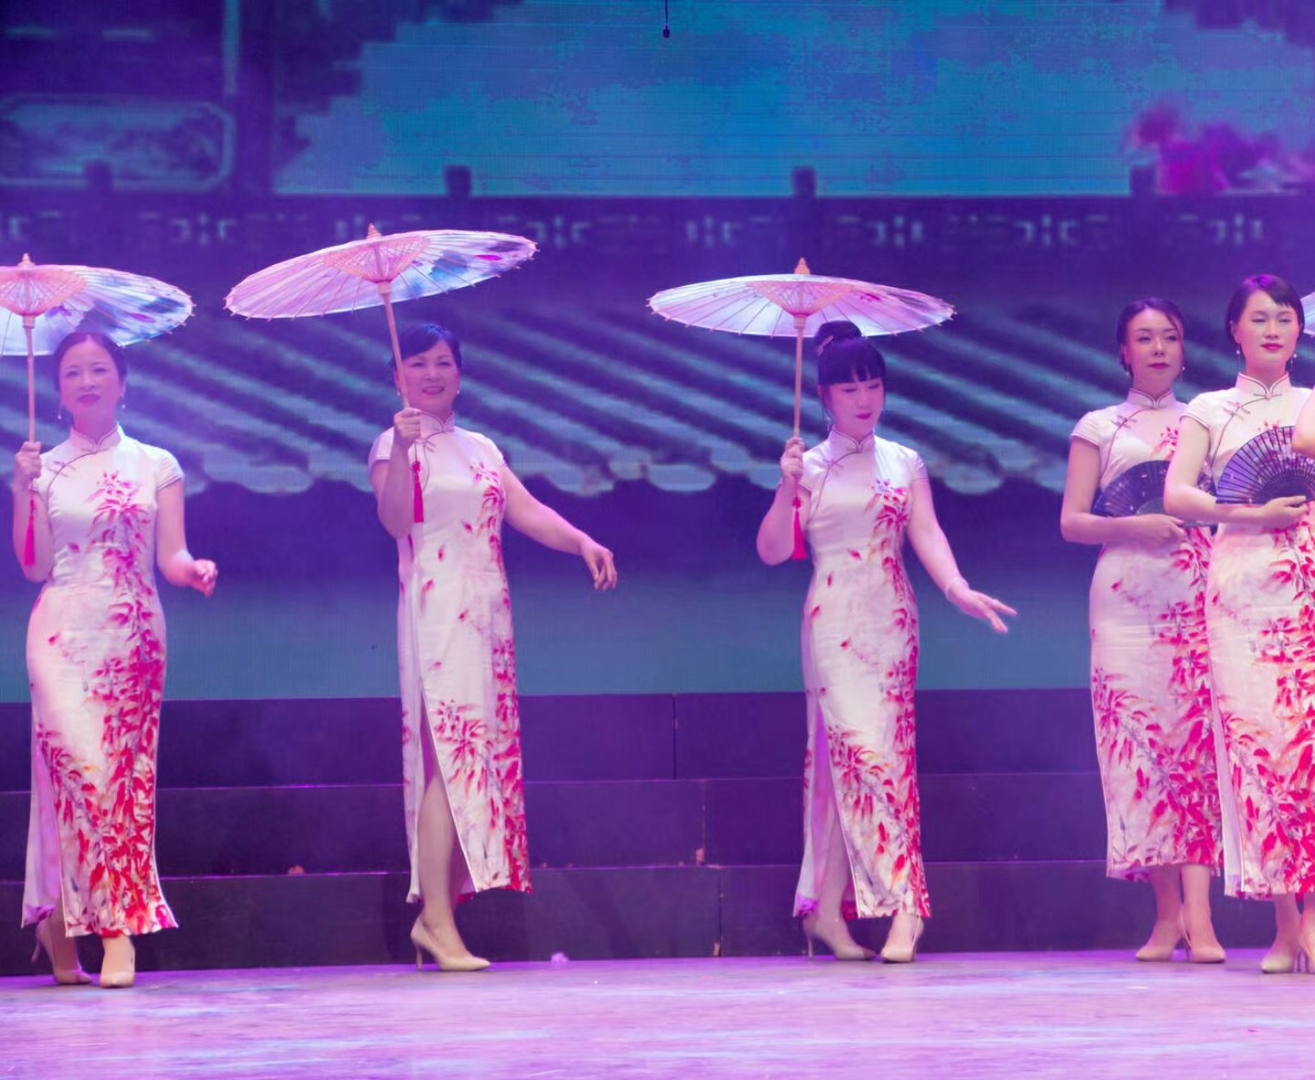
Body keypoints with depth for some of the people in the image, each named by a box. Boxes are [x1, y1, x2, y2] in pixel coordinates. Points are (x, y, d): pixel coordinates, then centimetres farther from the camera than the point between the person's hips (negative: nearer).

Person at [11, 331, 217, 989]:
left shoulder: (155, 465, 10)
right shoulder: (43, 469, 10)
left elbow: (171, 556, 3)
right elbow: (34, 566, 3)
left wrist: (191, 569, -19)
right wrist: (24, 491, -6)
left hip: (133, 633, 1)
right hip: (63, 631, -1)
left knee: (129, 768, -3)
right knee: (79, 760, -16)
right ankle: (117, 923, -10)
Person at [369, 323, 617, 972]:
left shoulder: (480, 449, 19)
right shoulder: (397, 445, 1)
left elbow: (527, 511, 10)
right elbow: (395, 519, -15)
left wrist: (581, 541, -7)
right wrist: (402, 452, -28)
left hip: (488, 618, 7)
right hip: (437, 616, -7)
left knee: (484, 753, 3)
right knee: (448, 755, -14)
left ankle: (435, 915, 7)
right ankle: (436, 918, -14)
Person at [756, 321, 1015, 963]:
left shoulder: (903, 464, 11)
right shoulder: (810, 467, 4)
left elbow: (927, 534, 1)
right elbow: (773, 551, 0)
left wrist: (957, 589, -16)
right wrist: (788, 488, -14)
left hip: (893, 622, 3)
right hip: (835, 622, -3)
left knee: (839, 753, 1)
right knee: (864, 748, -13)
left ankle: (826, 908, 4)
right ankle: (904, 903, -15)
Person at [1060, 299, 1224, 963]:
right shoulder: (1099, 428, 14)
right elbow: (1071, 522, 7)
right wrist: (1133, 526, -9)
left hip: (1198, 599, 0)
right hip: (1126, 601, 0)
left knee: (1199, 739, -12)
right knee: (1138, 740, -7)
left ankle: (1198, 913, -19)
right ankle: (1168, 911, -3)